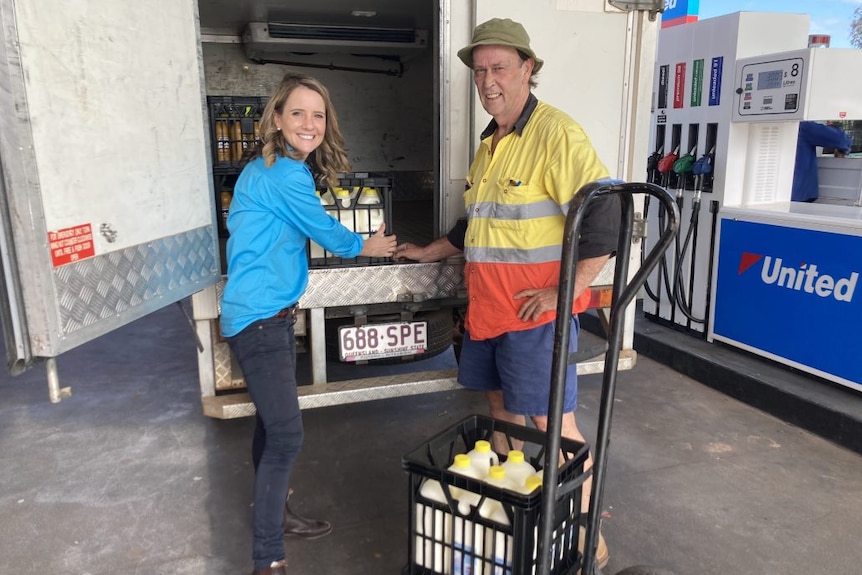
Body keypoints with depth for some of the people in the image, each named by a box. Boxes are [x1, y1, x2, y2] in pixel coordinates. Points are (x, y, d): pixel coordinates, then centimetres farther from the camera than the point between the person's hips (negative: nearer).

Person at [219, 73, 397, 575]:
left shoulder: (268, 169, 13)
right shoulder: (285, 176, -17)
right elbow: (325, 231, -6)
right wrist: (365, 246, 13)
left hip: (271, 313, 10)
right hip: (259, 319, -10)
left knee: (273, 424, 19)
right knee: (287, 436, -8)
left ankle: (276, 515, 36)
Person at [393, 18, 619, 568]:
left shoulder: (556, 133, -13)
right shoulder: (489, 145, 14)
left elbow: (604, 217, -21)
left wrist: (564, 292, -21)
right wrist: (427, 253, 31)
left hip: (534, 312, -8)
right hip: (487, 309, 8)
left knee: (553, 423, -1)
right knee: (502, 411, 18)